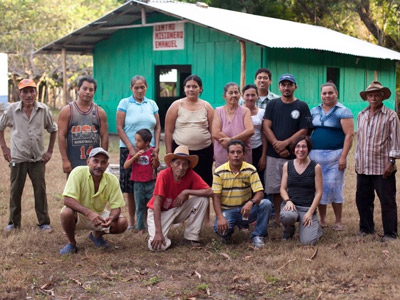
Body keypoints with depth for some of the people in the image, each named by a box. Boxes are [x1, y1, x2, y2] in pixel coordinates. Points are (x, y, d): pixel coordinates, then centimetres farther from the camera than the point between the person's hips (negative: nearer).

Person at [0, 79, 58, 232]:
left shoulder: (44, 110, -4)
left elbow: (53, 130, 10)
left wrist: (49, 150, 5)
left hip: (38, 158, 0)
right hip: (17, 158, 0)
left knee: (40, 191, 4)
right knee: (15, 191, 9)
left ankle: (44, 222, 14)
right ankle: (14, 222, 21)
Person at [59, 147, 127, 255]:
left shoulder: (112, 180, -12)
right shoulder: (78, 172, -22)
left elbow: (116, 207, -10)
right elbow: (67, 200, -29)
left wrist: (111, 218, -35)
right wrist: (89, 213, -42)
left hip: (99, 214, 3)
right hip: (78, 215, -3)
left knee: (122, 223, -19)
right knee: (66, 213, -36)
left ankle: (96, 235, 14)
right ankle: (71, 243, -5)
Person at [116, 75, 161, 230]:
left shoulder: (152, 104, 10)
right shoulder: (124, 103, 0)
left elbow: (157, 127, 11)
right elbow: (119, 128, -4)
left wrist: (156, 147, -1)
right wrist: (131, 148, -11)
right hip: (129, 149, -2)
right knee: (130, 187, 1)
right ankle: (131, 220, 11)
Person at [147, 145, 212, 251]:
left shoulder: (191, 175, -14)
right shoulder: (164, 175, -25)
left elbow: (209, 192, -19)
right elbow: (156, 204, -27)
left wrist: (186, 192, -27)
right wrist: (158, 232, -32)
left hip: (179, 209, 4)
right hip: (159, 211, -4)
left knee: (203, 199, -19)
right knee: (157, 246, -27)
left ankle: (191, 236, -5)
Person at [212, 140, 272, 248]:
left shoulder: (250, 170, -5)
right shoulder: (219, 172, -7)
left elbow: (260, 193, -11)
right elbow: (216, 197, -9)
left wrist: (251, 202, -36)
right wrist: (220, 218, -24)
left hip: (245, 210, 1)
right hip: (227, 210, -1)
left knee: (266, 204, -26)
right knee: (220, 229, -32)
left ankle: (257, 236, -8)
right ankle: (227, 234, 9)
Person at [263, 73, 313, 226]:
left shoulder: (302, 106, 4)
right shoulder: (273, 104, 10)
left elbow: (303, 131, -2)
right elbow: (266, 127, 3)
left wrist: (285, 143, -11)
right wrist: (277, 145, -9)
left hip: (294, 155, -2)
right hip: (273, 154, 2)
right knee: (276, 189, 5)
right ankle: (277, 219, 13)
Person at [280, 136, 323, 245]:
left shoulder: (316, 167, 1)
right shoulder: (287, 165, 8)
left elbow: (319, 192, -1)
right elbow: (283, 188, 8)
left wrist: (310, 212, -11)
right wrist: (288, 201, -13)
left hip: (308, 207, -1)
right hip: (290, 205, 1)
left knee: (307, 242, -19)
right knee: (286, 216, -37)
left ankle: (315, 227, 20)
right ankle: (289, 230, 3)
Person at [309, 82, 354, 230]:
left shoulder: (343, 112, -3)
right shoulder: (314, 111, 13)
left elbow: (349, 135, -8)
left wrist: (343, 157, -15)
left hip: (334, 155, -5)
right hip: (315, 155, 5)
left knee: (334, 188, -5)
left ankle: (338, 221, 7)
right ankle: (322, 219, 17)